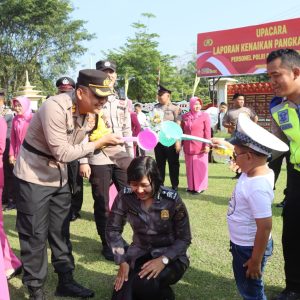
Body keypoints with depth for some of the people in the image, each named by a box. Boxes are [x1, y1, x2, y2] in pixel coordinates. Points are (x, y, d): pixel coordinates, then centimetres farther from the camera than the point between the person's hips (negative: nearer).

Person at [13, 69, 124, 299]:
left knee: (61, 231, 14)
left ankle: (66, 281, 27)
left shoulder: (90, 111, -4)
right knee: (35, 235, 2)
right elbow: (62, 153, -27)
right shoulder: (55, 108, -28)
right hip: (34, 177, -7)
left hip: (59, 177, 7)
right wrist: (99, 143, -24)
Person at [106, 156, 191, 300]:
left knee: (143, 283, -31)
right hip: (138, 254, 3)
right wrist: (122, 262, -11)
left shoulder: (172, 200, -20)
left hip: (170, 257, -3)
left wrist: (163, 260, -25)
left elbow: (184, 239, -11)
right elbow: (113, 230, -2)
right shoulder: (125, 196, -13)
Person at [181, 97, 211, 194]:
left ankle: (200, 186, 11)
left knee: (200, 166, 3)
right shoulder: (185, 116, 6)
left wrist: (207, 145, -14)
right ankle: (191, 186, 22)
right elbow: (182, 131, 12)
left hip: (200, 146, -4)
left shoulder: (205, 115, -3)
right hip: (188, 147, 4)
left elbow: (207, 131, -8)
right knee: (190, 167, 11)